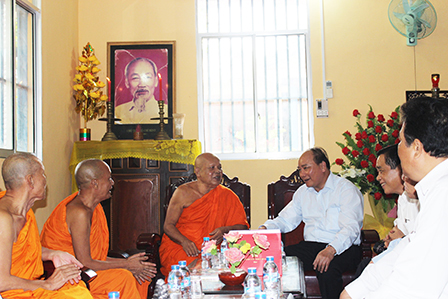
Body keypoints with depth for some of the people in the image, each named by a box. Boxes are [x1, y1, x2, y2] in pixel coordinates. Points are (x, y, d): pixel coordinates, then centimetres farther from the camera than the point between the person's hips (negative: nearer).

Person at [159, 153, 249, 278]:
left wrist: (225, 230, -14)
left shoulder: (227, 196, 8)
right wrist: (184, 241, -19)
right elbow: (168, 225, 1)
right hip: (178, 247, -2)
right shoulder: (184, 192, 1)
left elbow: (243, 226, 8)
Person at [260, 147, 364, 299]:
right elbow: (285, 220, 18)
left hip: (341, 248, -5)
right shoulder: (303, 192, 19)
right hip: (310, 246, 5)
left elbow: (350, 228, -16)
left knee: (327, 269, -37)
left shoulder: (347, 189, -3)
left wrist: (331, 250, -33)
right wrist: (265, 229, -3)